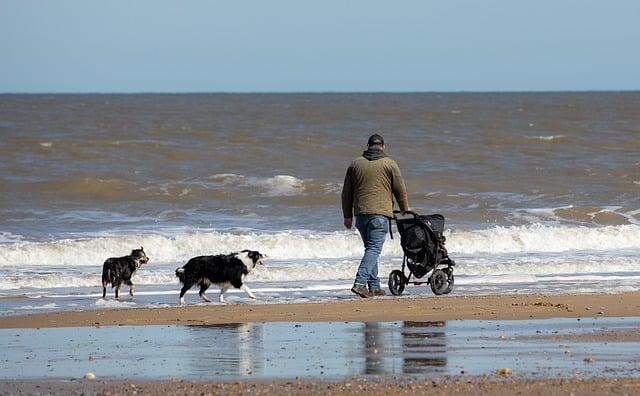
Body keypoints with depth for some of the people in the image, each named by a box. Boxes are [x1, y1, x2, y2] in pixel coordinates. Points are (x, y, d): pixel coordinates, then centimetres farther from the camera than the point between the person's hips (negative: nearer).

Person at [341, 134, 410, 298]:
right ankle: (360, 283, -23)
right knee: (374, 249, -8)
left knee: (370, 248, 15)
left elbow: (347, 192, 13)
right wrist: (404, 208, 21)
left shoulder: (355, 164, 11)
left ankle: (374, 287, 14)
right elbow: (400, 189, 3)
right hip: (380, 213, -4)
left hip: (360, 212, 4)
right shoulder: (389, 164, 0)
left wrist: (347, 215, 20)